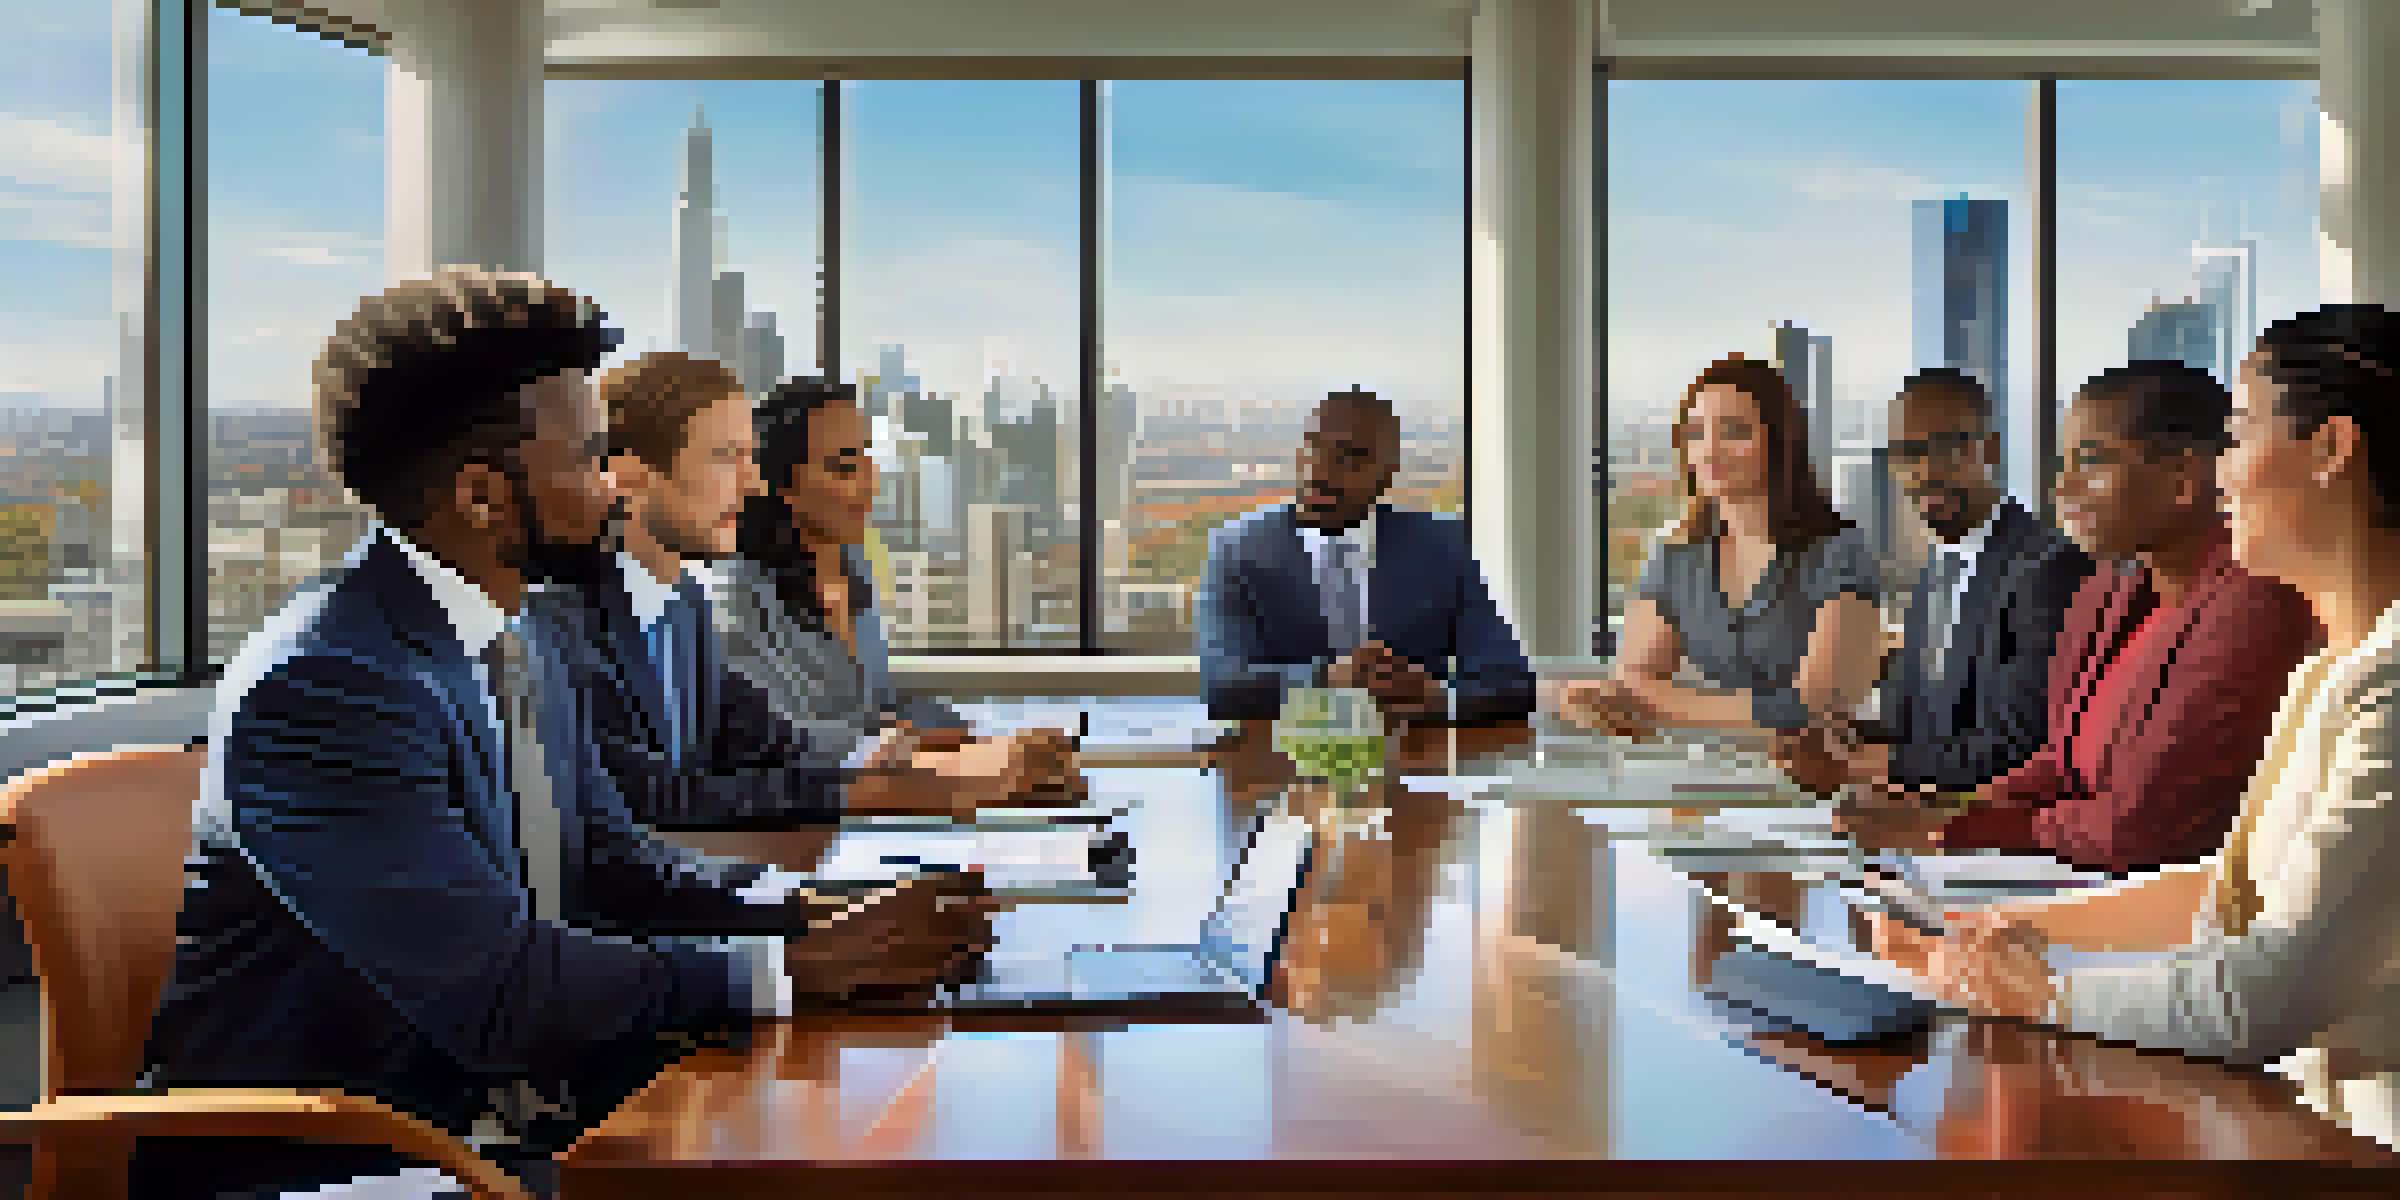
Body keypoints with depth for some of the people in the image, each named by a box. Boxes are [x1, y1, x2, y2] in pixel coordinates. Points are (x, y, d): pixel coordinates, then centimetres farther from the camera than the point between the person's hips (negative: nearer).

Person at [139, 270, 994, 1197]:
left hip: (493, 1111, 8)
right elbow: (494, 991, -26)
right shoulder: (327, 686, -21)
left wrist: (825, 922, -6)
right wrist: (799, 971, -20)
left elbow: (614, 870, 9)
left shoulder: (504, 648, 8)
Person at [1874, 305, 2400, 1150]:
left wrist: (2045, 995, -12)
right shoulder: (2330, 669, 12)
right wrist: (2029, 923, 11)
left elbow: (2270, 997, -26)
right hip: (2294, 1097, 8)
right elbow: (2229, 892, 19)